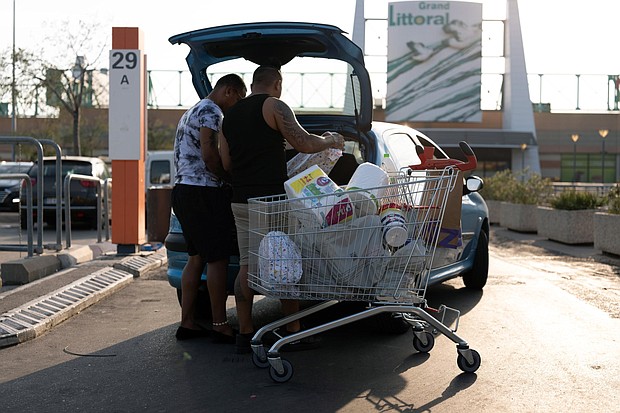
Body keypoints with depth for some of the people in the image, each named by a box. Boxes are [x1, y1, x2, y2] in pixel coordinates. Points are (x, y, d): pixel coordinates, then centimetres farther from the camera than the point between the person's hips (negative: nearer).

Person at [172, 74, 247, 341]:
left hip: (183, 189, 10)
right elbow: (209, 154, -20)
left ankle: (187, 323, 11)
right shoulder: (211, 112, -8)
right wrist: (231, 178, -7)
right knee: (218, 259, -6)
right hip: (203, 191, -10)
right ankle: (220, 326, -3)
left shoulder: (191, 112, 25)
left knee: (196, 258, 11)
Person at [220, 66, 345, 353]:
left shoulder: (230, 116, 17)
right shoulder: (273, 106, -4)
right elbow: (304, 144, -11)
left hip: (241, 201, 7)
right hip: (271, 198, -6)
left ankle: (245, 334, 8)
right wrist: (331, 140, 7)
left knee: (246, 266, 7)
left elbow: (226, 163, 16)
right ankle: (293, 333, 5)